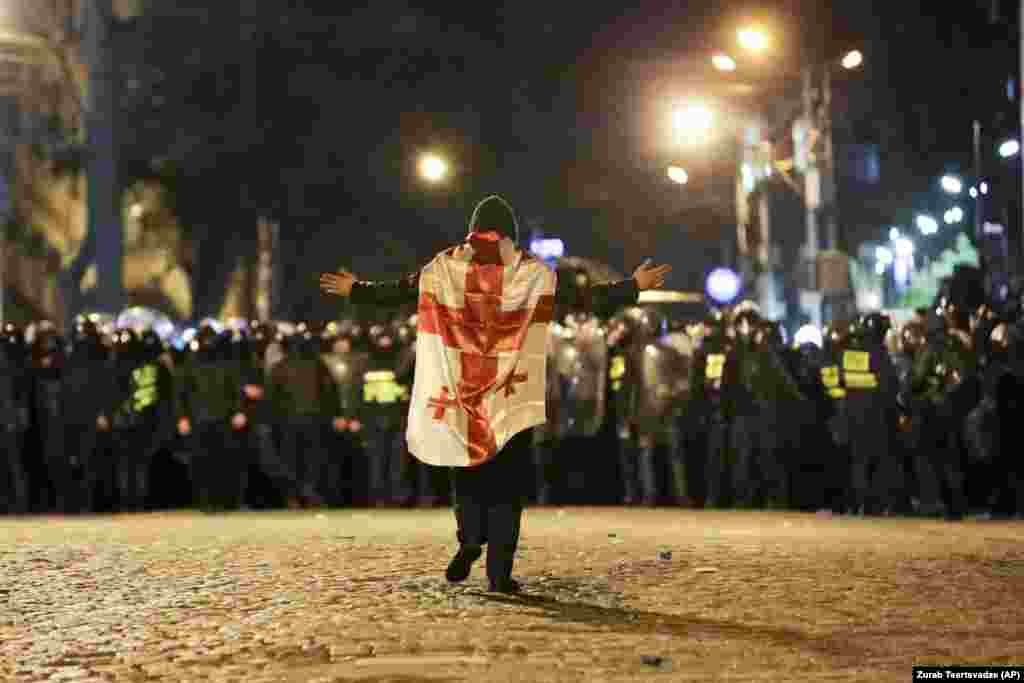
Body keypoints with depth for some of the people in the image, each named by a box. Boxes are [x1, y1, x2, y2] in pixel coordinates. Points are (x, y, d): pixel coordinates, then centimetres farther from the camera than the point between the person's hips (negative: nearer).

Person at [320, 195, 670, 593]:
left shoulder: (445, 266, 5)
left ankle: (470, 539, -3)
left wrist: (354, 290, 28)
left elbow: (397, 291, 13)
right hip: (513, 395, -1)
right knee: (508, 478, 4)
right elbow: (585, 296, -3)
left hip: (461, 391, 2)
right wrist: (633, 287, 4)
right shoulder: (531, 271, -1)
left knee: (468, 466, 19)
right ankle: (499, 571, -1)